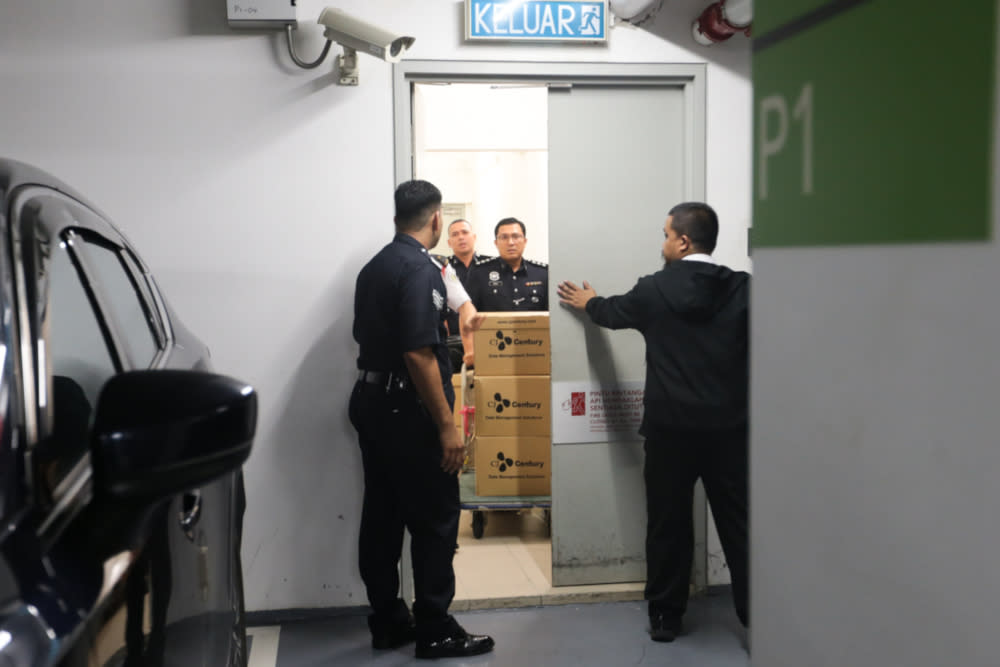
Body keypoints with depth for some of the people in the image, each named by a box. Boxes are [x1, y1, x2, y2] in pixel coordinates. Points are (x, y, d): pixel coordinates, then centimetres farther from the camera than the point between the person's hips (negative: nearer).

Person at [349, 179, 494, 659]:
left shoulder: (373, 268, 10)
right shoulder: (421, 270, -16)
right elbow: (419, 354, -22)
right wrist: (447, 426, -19)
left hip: (370, 400, 9)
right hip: (407, 410, -9)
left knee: (381, 516, 12)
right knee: (435, 520, 0)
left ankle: (387, 623, 22)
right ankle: (436, 632, 7)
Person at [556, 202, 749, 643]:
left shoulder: (655, 289, -3)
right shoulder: (743, 289, -4)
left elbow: (615, 313, 16)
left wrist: (589, 303, 36)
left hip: (670, 427, 0)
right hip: (730, 427, 1)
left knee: (668, 524, 12)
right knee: (738, 523, 8)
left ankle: (665, 616, 21)